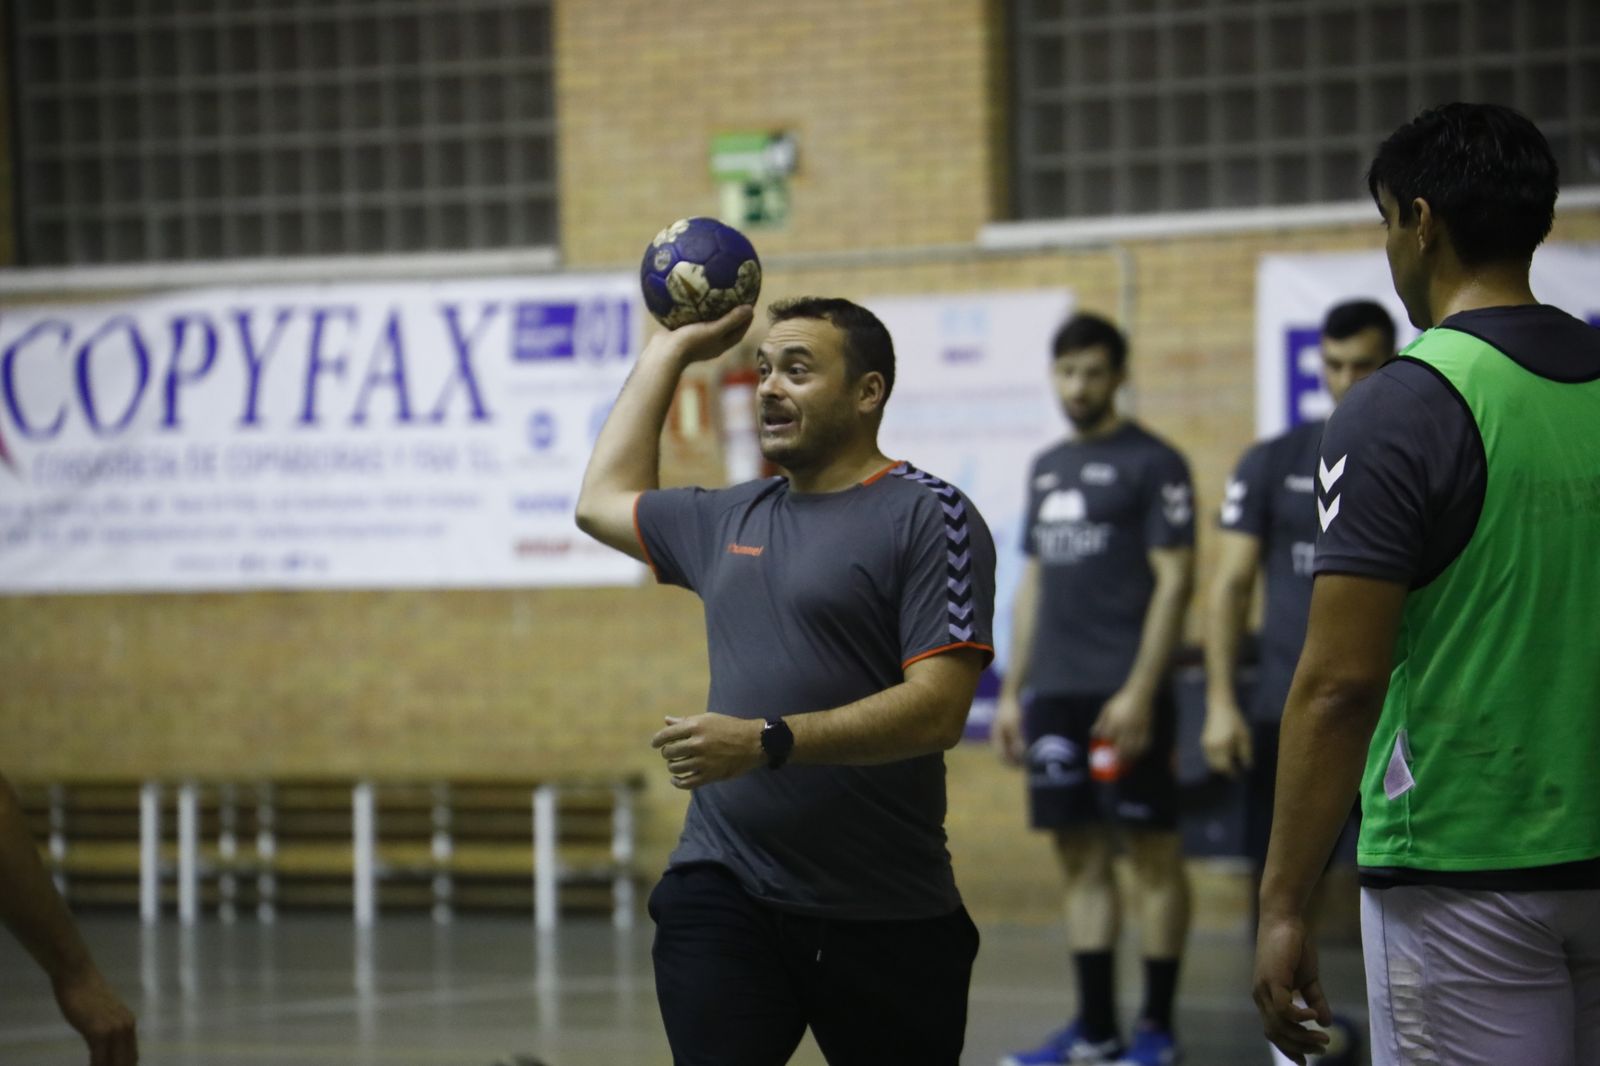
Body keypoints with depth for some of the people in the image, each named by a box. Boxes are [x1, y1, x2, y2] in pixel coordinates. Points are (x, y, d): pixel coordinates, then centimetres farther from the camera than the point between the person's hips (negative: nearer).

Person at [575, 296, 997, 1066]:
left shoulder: (928, 516, -5)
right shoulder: (732, 518, 15)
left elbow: (938, 709, -15)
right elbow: (604, 502, 35)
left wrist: (767, 742, -24)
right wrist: (673, 349, 33)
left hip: (884, 914, -4)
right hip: (723, 887, 4)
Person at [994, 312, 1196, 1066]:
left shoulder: (1151, 463, -4)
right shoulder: (1047, 468, 17)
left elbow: (1174, 580, -10)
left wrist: (1139, 691, -16)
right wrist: (1012, 693, 16)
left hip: (1124, 693, -7)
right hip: (1056, 693, 7)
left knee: (1153, 854, -1)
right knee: (1081, 857, 8)